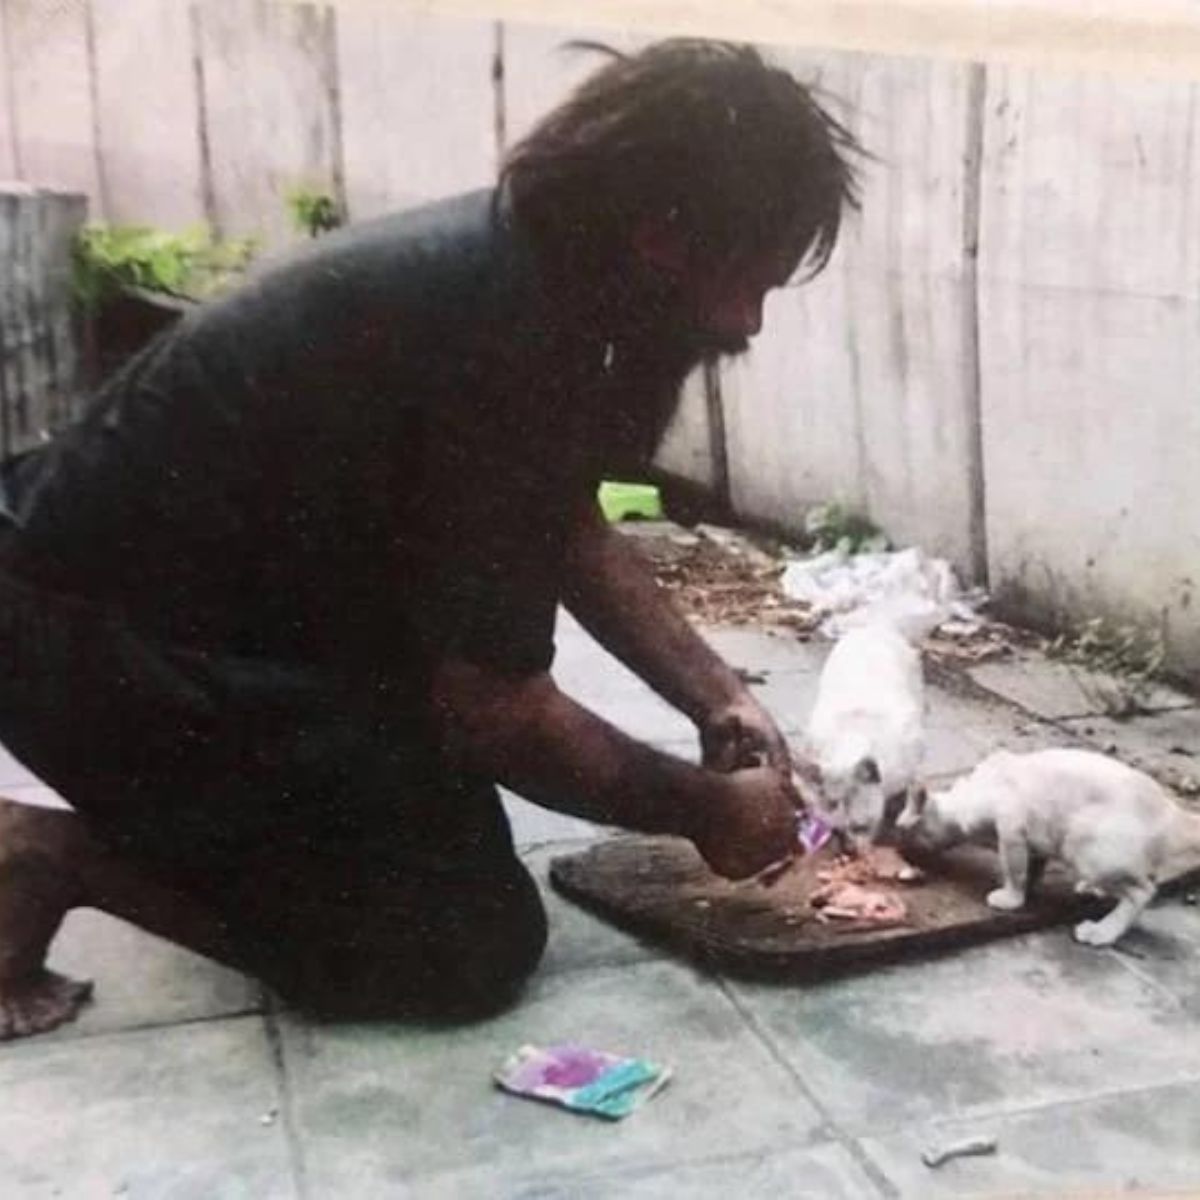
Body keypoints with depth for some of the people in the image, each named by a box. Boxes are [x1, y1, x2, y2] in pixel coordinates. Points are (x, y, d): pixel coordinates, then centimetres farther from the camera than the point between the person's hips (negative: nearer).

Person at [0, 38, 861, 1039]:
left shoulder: (526, 256, 0)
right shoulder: (497, 334, -29)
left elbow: (572, 529, 14)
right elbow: (493, 710, -22)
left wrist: (715, 696, 6)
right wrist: (705, 809, -7)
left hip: (196, 596, 10)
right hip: (109, 643, -9)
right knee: (471, 943, -6)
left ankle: (181, 821, 20)